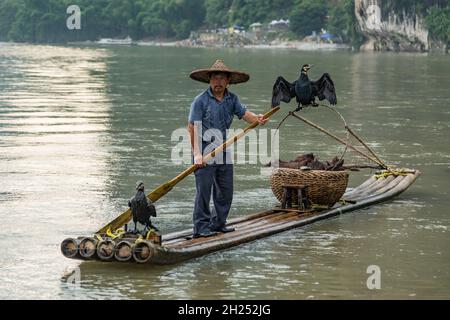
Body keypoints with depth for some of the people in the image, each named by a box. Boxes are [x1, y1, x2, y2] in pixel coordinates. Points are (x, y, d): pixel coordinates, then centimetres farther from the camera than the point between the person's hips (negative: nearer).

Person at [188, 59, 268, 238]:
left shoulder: (232, 99, 9)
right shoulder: (200, 101, -10)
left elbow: (243, 113, 3)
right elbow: (193, 128, -12)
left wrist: (257, 118, -20)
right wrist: (197, 154, -19)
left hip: (224, 150, 6)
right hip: (205, 151, -6)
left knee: (225, 190, 11)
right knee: (204, 190, -6)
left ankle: (218, 223, 23)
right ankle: (201, 227, -1)